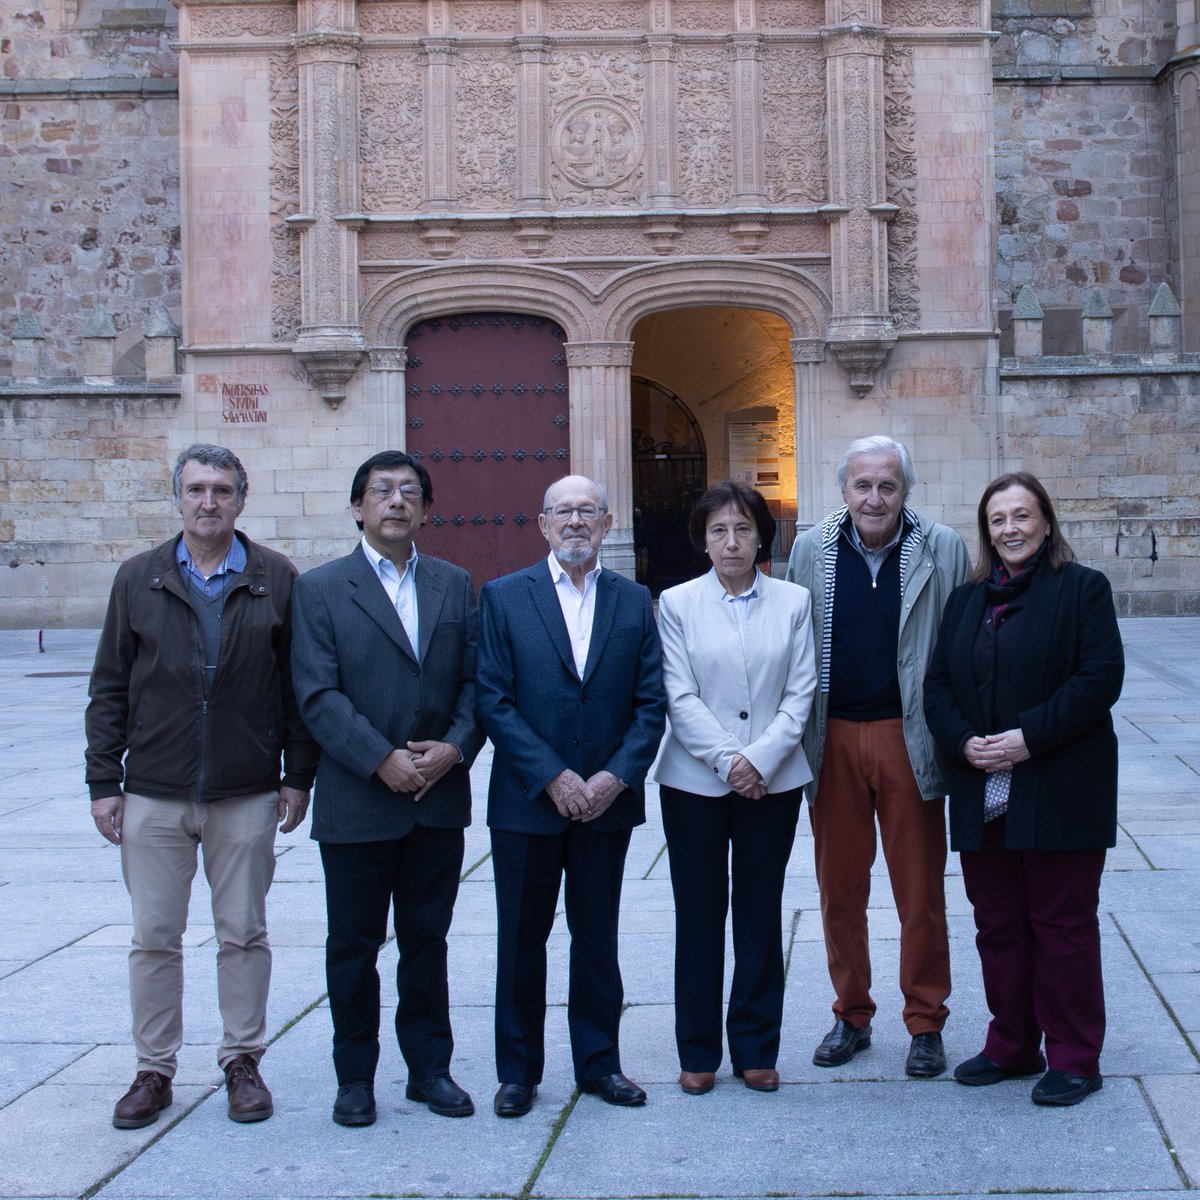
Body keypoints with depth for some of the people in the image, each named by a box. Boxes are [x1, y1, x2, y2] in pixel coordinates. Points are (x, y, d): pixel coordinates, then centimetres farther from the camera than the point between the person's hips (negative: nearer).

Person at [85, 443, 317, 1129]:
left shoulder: (277, 580, 2)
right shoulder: (139, 579, 5)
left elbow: (298, 686, 4)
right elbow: (110, 688, 6)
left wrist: (299, 776, 0)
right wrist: (103, 782, 1)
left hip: (247, 796, -1)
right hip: (153, 795, 1)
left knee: (244, 934, 8)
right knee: (154, 938, 7)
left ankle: (243, 1062, 21)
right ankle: (154, 1071, 19)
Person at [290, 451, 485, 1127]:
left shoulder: (455, 585, 9)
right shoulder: (321, 589, -1)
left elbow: (475, 680, 6)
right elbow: (319, 694, -9)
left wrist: (455, 747, -11)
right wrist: (382, 760, -17)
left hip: (440, 800, 3)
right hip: (357, 802, -3)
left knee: (427, 940, 12)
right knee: (354, 946, 8)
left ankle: (430, 1067, 24)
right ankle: (356, 1076, 21)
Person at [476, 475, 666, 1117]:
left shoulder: (634, 601, 6)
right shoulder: (503, 597, 0)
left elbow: (651, 703, 3)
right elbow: (492, 699, -7)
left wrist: (617, 776, -10)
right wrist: (551, 777, -14)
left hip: (607, 800, 2)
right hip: (526, 800, -2)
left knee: (598, 939, 11)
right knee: (521, 939, 7)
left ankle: (598, 1061, 24)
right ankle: (518, 1070, 19)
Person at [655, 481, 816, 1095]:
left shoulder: (793, 602, 5)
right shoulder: (677, 603, 3)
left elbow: (801, 692, 0)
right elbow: (679, 698, -3)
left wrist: (760, 758, -12)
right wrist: (727, 760, -12)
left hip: (772, 782, 1)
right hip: (695, 783, -1)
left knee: (760, 914, 6)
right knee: (699, 916, 5)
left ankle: (755, 1049, 18)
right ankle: (697, 1052, 16)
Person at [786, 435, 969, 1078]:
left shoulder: (942, 550, -1)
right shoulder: (811, 549, 4)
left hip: (909, 738, -2)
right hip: (832, 740, 2)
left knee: (921, 891, 4)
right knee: (839, 888, 10)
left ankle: (926, 1023, 18)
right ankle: (851, 1015, 25)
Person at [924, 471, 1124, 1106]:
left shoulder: (1082, 588, -2)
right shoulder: (967, 600, 14)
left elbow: (1101, 678, -12)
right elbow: (937, 684, 10)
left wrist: (1030, 737, -19)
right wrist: (963, 741, -9)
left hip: (1059, 791, -5)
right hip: (983, 791, 5)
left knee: (1062, 924, 2)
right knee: (997, 924, 12)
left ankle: (1074, 1058, 13)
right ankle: (1012, 1046, 25)